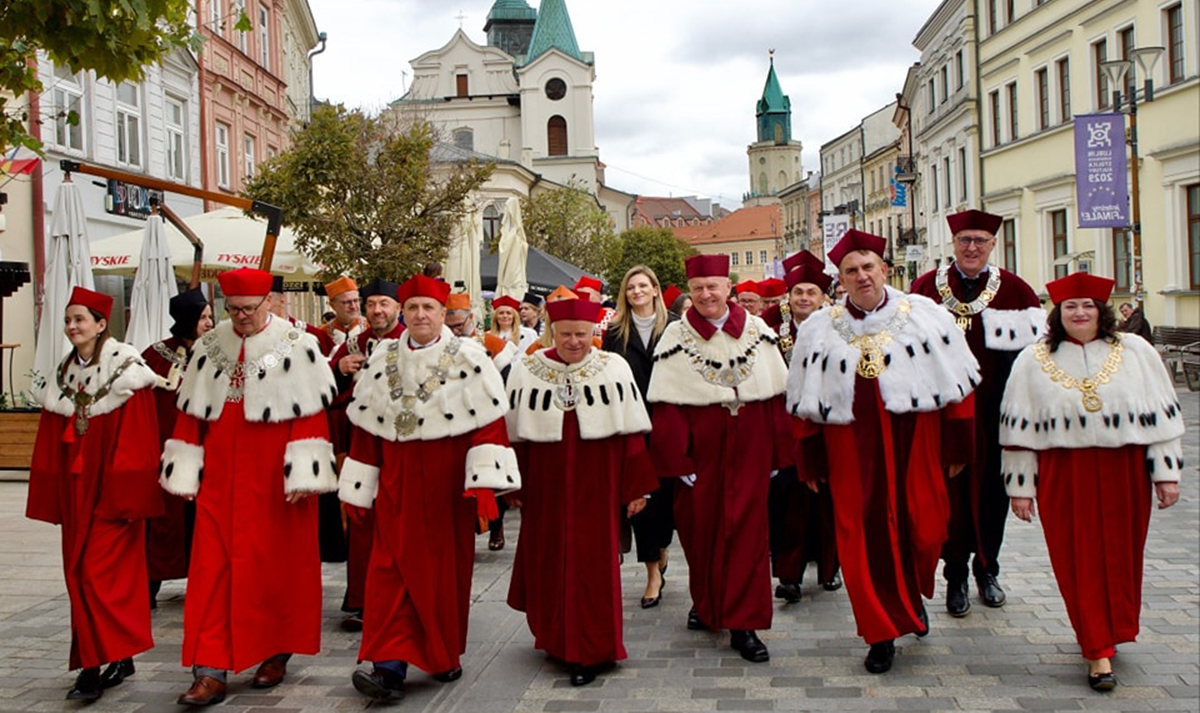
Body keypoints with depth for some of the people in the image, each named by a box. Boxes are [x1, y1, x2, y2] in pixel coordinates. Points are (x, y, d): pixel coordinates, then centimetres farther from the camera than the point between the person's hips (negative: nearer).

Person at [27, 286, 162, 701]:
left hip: (110, 492, -7)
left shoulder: (125, 370, -10)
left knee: (99, 572, -9)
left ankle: (97, 666, -2)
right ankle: (119, 659, 19)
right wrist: (52, 498, 8)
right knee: (79, 572, 9)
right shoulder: (64, 375, 10)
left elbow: (135, 439, -13)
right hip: (76, 492, 7)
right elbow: (52, 444, 12)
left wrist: (127, 494, -16)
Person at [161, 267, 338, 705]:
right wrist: (185, 473, 6)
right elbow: (191, 413, 9)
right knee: (212, 567, -1)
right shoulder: (210, 346, 8)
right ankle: (211, 671, 2)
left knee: (277, 564, 5)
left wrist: (303, 474, -14)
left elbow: (310, 414, -8)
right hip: (221, 480, 3)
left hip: (274, 480, -3)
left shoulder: (296, 346, -4)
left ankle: (277, 653, 23)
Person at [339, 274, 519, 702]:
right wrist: (357, 490, 6)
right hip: (397, 486, 2)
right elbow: (366, 429, 8)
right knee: (393, 570, -4)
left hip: (448, 486, -2)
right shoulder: (381, 361, 8)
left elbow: (488, 424, -8)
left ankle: (445, 655, 26)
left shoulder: (468, 358, -2)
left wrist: (485, 483, -18)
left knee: (447, 570, 7)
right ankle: (391, 667, -4)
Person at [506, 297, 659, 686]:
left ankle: (590, 651, 11)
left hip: (596, 488, -2)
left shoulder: (613, 368, -1)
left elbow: (631, 433, -1)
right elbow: (516, 434, 5)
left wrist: (635, 488, -3)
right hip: (545, 489, 2)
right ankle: (556, 636, 33)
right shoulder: (527, 371, 2)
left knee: (592, 564, 0)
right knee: (547, 563, 11)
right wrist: (515, 487, 6)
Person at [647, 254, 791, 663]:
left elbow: (776, 398, 5)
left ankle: (743, 623, 5)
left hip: (748, 448, 1)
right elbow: (667, 405, -5)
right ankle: (706, 603, 31)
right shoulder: (676, 336, -1)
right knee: (700, 527, 7)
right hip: (701, 448, 0)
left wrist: (778, 455, 2)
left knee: (746, 528, 0)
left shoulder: (758, 331, 4)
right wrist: (677, 460, -11)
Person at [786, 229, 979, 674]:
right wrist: (810, 462, 4)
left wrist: (957, 447, -1)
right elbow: (807, 402, 6)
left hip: (915, 444, 0)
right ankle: (882, 633, 17)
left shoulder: (924, 316, 2)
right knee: (864, 539, 2)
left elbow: (956, 385, 3)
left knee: (921, 528, 2)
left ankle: (913, 594, 35)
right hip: (851, 450, 1)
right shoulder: (819, 330, 5)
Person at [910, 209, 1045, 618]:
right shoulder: (926, 287, 1)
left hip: (996, 410, 1)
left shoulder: (1014, 289, 3)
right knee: (951, 488, 2)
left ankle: (987, 571, 27)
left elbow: (1037, 340, 2)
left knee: (993, 488, 10)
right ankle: (955, 576, 15)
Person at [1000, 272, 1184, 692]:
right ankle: (1099, 651, 6)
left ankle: (1112, 631, 33)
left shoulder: (1136, 352, 5)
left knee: (1121, 557, 11)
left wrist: (1167, 473, 2)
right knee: (1081, 562, -1)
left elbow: (1161, 416, 6)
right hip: (1064, 477, -1)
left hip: (1124, 473, 2)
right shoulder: (1034, 361, 2)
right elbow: (1018, 428, 2)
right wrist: (1020, 487, -1)